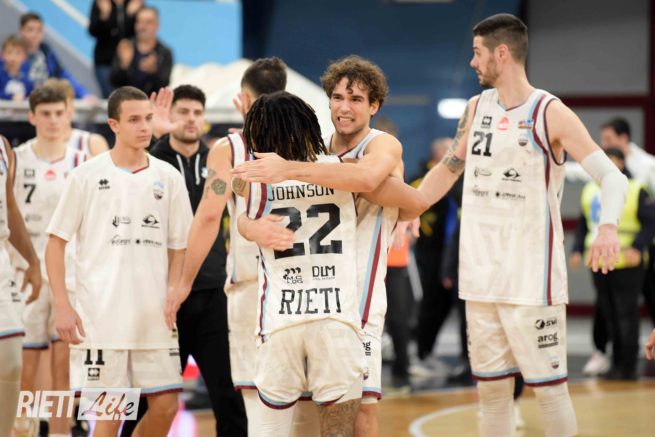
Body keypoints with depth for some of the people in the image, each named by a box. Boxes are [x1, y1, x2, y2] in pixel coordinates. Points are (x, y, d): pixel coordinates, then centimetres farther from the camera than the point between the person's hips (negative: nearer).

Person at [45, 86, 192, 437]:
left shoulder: (168, 177, 8)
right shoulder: (86, 176, -1)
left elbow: (178, 247, 14)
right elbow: (56, 242, 1)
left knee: (165, 406, 1)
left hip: (154, 316, 3)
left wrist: (172, 295, -2)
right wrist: (62, 305, -7)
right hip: (100, 316, -3)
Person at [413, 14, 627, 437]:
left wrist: (608, 226, -32)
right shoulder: (478, 108, 9)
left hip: (532, 277, -6)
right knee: (492, 388, 8)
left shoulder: (550, 114, -10)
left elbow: (612, 176, -14)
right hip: (481, 275, 6)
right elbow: (449, 168, 24)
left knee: (549, 387, -2)